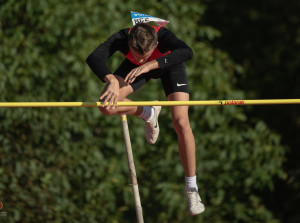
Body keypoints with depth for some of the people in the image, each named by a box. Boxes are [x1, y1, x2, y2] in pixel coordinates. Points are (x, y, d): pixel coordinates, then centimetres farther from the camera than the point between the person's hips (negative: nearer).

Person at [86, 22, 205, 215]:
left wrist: (149, 65, -66)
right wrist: (112, 80, -69)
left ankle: (192, 189, -2)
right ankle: (148, 114, 13)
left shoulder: (163, 36, -44)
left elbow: (187, 52, -61)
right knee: (106, 105, -20)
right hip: (136, 69, 2)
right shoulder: (122, 38, -39)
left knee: (181, 123, -17)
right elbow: (94, 58, -51)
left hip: (169, 63, -2)